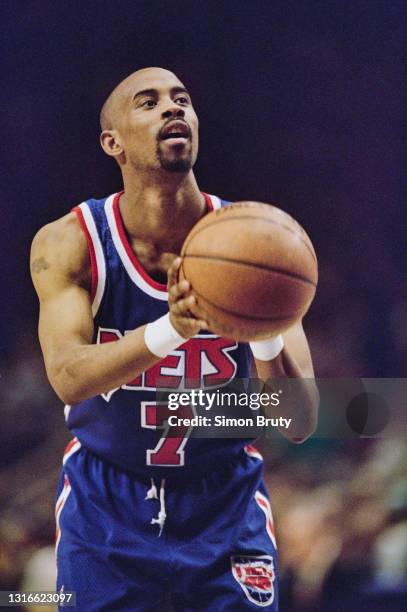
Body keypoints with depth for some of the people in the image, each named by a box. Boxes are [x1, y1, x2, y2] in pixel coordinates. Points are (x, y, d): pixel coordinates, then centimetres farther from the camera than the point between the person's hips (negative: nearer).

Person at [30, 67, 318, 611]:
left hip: (226, 503, 1)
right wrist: (170, 331, -46)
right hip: (105, 502, -1)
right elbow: (67, 376, -29)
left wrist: (267, 337, -36)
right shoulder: (68, 244, -13)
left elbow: (300, 424, -15)